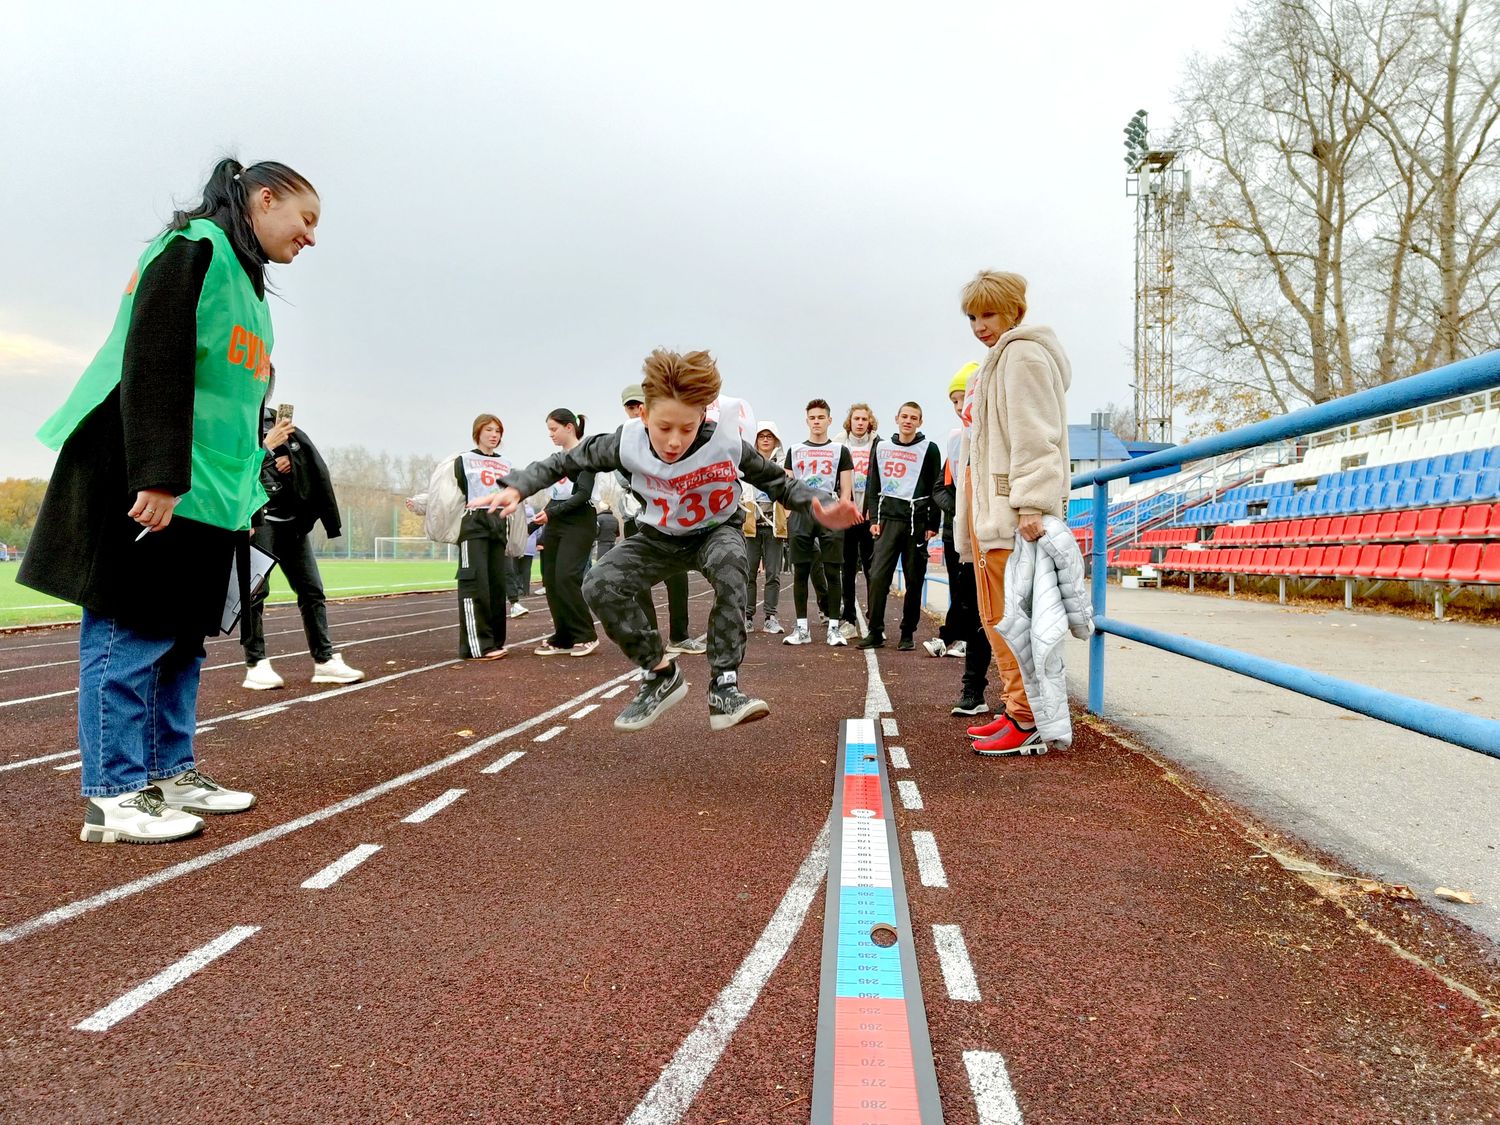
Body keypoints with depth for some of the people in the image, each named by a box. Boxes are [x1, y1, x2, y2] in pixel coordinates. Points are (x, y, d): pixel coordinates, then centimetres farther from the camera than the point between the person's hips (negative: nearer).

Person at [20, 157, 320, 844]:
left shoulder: (245, 281, 21)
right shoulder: (195, 247, -7)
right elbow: (153, 362, -19)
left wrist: (248, 492, 19)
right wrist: (159, 474, -24)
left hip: (206, 490, 10)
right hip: (148, 484, -10)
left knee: (182, 635, 11)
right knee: (132, 632, -5)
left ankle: (169, 774, 20)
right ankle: (114, 799, 1)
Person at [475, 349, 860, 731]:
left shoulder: (727, 443, -29)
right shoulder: (627, 442, -26)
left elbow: (777, 481, -15)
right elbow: (567, 461, -10)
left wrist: (818, 509, -32)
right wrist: (517, 487, -22)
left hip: (716, 530, -2)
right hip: (659, 537, 2)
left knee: (729, 562, -39)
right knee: (600, 584, -22)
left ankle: (724, 686, -32)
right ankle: (661, 675, -6)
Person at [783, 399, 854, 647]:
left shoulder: (840, 450, 10)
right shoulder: (795, 450, 17)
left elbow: (846, 491, 6)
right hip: (801, 513, 2)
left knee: (833, 572, -3)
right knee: (800, 572, 2)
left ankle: (834, 627, 3)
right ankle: (801, 628, 8)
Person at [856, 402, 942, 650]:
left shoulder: (929, 449, 4)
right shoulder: (882, 447, 12)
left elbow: (936, 489, 2)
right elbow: (874, 485, 13)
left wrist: (933, 525, -4)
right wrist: (873, 518, 4)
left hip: (916, 520, -2)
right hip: (888, 518, 2)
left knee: (914, 580, 2)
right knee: (878, 576, -7)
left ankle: (908, 634, 11)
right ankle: (875, 632, -2)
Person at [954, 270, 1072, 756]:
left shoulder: (1023, 355, -5)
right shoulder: (997, 360, 26)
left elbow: (1035, 437, -16)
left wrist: (1032, 504, -25)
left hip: (1013, 507, -11)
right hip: (988, 506, 11)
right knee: (997, 617, 13)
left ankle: (1029, 723, -8)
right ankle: (1016, 711, 21)